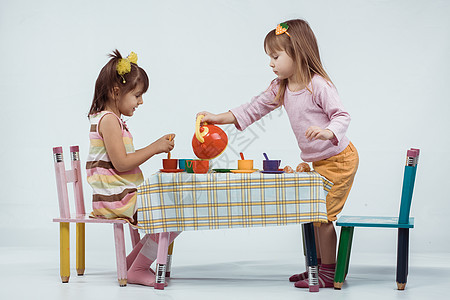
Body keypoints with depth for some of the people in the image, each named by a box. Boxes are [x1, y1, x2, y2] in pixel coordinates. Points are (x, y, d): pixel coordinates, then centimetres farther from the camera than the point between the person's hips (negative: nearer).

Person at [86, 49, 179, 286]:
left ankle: (132, 260, 17)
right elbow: (121, 163, -20)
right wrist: (154, 148, -14)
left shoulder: (108, 119, 19)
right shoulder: (109, 120, -14)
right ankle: (138, 269, -6)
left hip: (122, 197, 11)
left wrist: (156, 147, 13)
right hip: (118, 200, -11)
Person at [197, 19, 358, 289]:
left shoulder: (319, 85, -20)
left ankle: (328, 273, 3)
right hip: (318, 162, 9)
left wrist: (327, 132, -43)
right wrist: (217, 118, 2)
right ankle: (318, 266, 28)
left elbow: (342, 115, -22)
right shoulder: (281, 88, 4)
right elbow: (254, 108, 8)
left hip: (339, 158, -9)